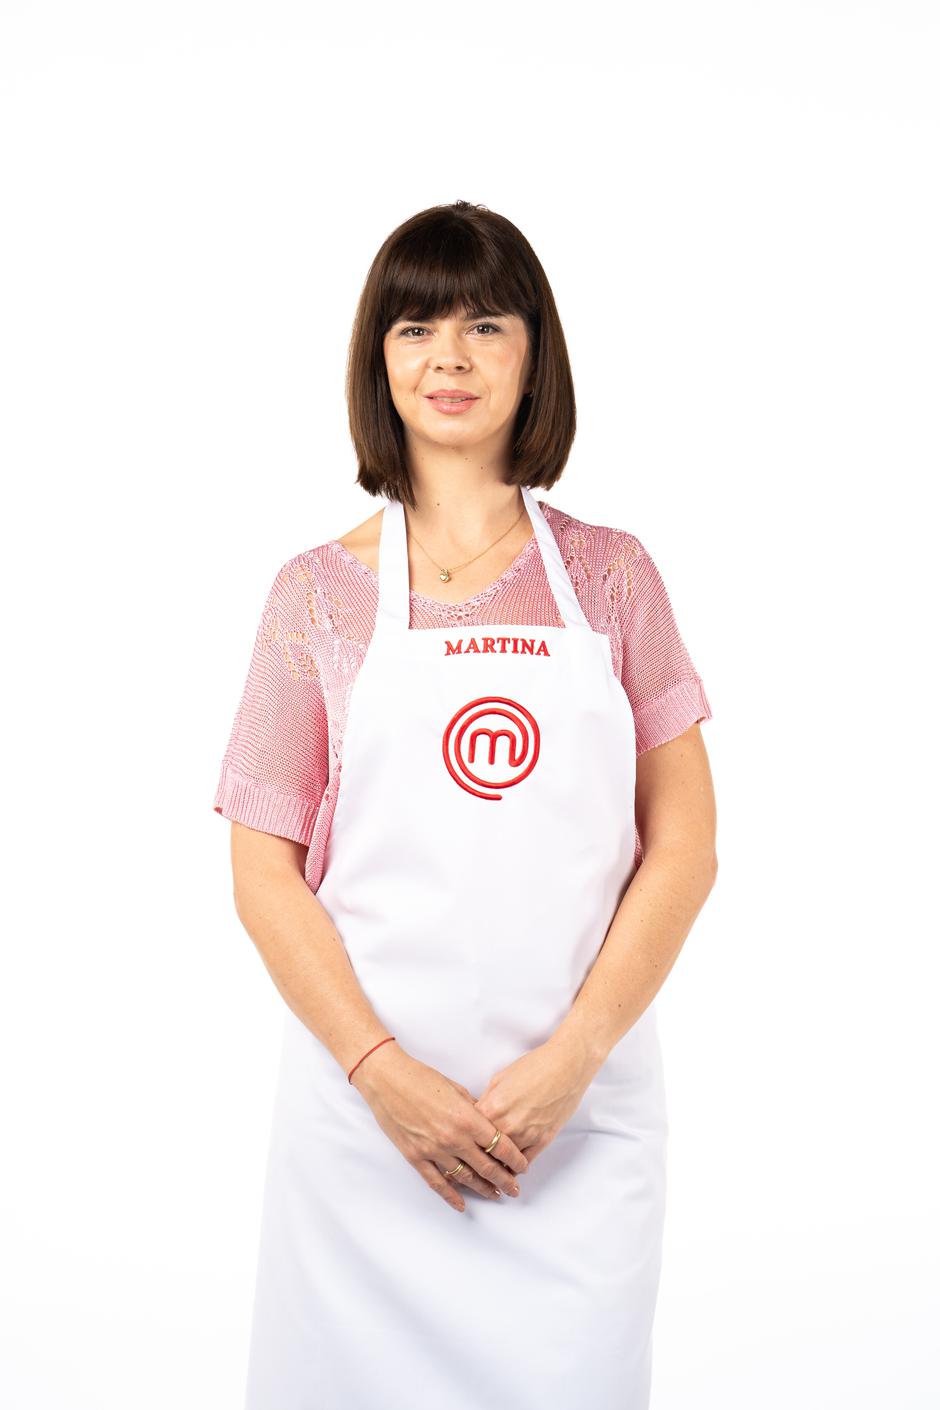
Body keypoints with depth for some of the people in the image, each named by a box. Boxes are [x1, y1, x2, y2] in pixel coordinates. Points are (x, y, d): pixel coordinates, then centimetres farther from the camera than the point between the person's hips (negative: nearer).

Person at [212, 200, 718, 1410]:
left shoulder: (611, 578, 5)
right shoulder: (320, 592, 3)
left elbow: (684, 844, 2)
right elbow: (263, 870, 1)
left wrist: (571, 1059, -8)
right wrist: (384, 1073, -10)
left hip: (585, 1102, 1)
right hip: (368, 1100, 0)